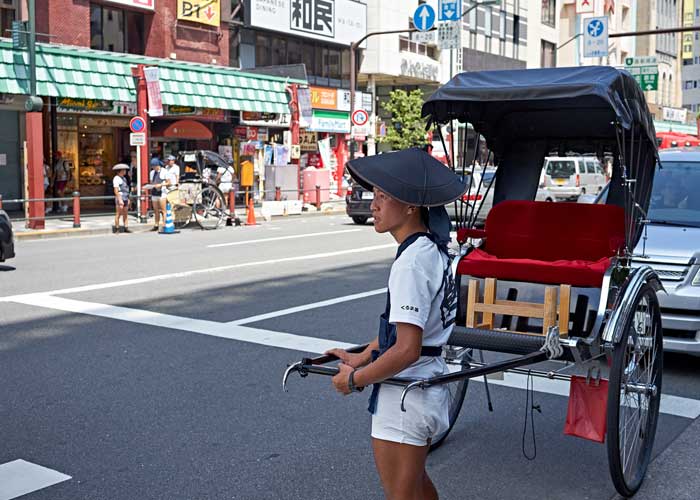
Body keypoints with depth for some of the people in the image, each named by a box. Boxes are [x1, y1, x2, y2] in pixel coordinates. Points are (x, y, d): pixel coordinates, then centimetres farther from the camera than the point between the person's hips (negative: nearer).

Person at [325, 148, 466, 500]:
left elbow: (406, 350, -27)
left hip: (403, 398, -9)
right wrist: (361, 358, 14)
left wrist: (354, 379, -14)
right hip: (427, 389, 9)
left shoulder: (411, 263, -24)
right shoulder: (432, 249, 5)